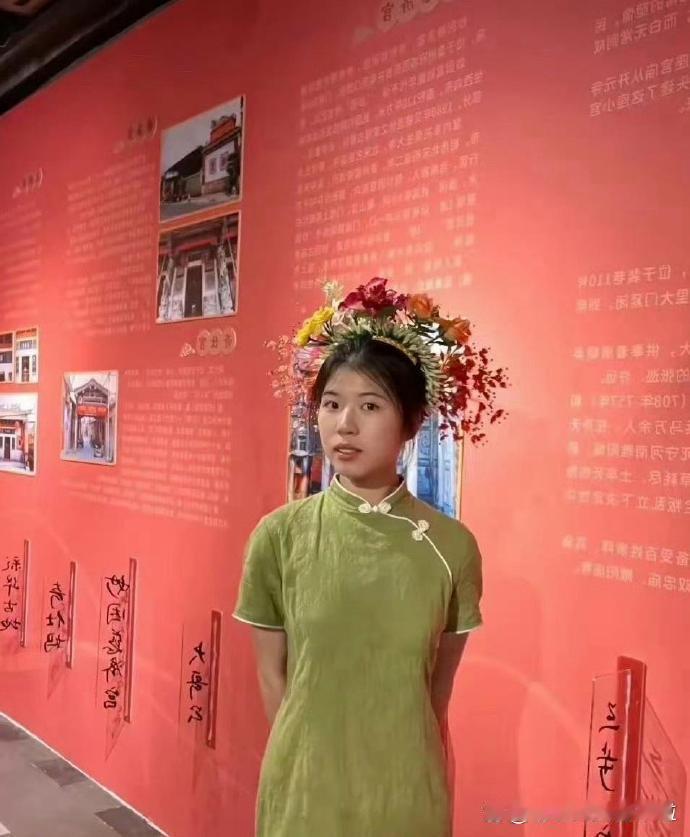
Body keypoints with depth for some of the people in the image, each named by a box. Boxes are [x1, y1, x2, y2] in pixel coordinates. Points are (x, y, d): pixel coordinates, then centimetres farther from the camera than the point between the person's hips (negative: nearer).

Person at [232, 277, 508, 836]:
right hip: (303, 790, 0)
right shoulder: (278, 536, -10)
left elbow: (439, 689, -1)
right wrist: (311, 761, 1)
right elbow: (272, 674, -1)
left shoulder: (453, 546, -10)